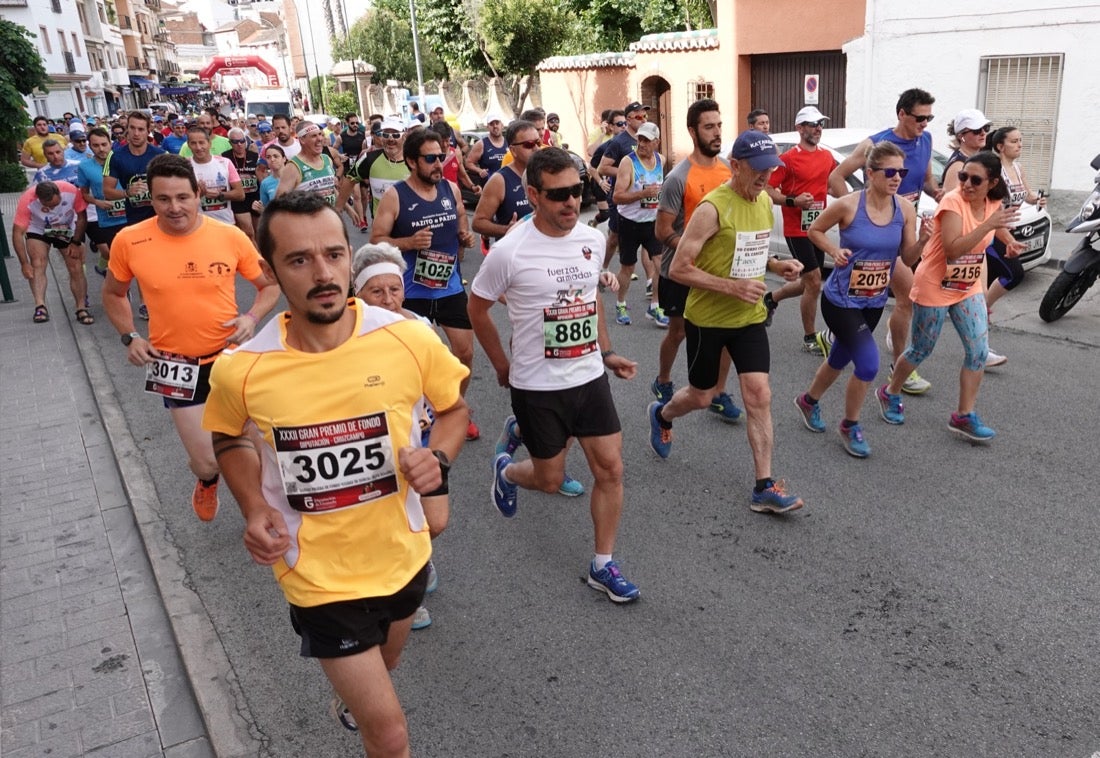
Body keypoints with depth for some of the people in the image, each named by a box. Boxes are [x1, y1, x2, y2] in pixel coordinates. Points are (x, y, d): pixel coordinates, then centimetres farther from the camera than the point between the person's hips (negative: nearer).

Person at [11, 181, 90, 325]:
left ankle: (82, 309, -5)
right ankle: (40, 307, -26)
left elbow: (82, 217, -13)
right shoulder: (27, 201, -33)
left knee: (76, 268, -8)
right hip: (38, 231, -1)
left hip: (68, 230, 1)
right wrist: (25, 264, -31)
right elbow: (18, 233, -28)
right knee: (37, 264, -20)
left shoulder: (72, 191, -32)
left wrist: (76, 243, -14)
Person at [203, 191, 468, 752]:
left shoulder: (410, 338, -19)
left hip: (403, 554, 3)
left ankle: (348, 697, 68)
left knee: (384, 665, 34)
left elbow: (453, 407, 0)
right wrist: (255, 508, -13)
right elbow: (229, 439, 3)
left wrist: (438, 458, -20)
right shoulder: (240, 371, -20)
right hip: (319, 577, -3)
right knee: (390, 739, 2)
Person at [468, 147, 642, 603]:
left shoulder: (591, 239, -1)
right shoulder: (510, 250, -17)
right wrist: (502, 366, 1)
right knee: (550, 480, 8)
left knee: (610, 469, 3)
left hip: (590, 377, 5)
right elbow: (477, 308, -4)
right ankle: (506, 470, 44)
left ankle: (603, 565, 20)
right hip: (538, 386, -4)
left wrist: (606, 352, 13)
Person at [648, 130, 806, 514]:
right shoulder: (713, 207, -20)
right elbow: (678, 269, -22)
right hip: (707, 318, -5)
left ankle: (764, 487, 4)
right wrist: (733, 287, -27)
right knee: (701, 396, 12)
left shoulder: (764, 201, 4)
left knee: (759, 395, -3)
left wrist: (776, 265, -1)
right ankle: (661, 415, 47)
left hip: (749, 317, 5)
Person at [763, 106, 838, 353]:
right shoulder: (788, 159, -11)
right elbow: (767, 191, -12)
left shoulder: (827, 156, 9)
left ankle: (772, 298, 41)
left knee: (808, 284, 15)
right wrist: (793, 201, -23)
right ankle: (810, 338, 5)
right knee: (813, 282, -8)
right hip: (796, 230, -7)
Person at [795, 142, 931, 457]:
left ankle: (808, 401, 49)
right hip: (840, 300, -5)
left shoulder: (905, 209, -6)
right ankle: (850, 426, 10)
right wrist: (835, 251, -19)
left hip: (874, 303, 5)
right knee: (868, 363, -15)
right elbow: (814, 230, -3)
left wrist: (923, 241, -21)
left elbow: (908, 259, -2)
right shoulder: (848, 205, -18)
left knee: (840, 359, 21)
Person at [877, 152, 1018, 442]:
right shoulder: (953, 201, -21)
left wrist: (983, 292, 14)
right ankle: (890, 393, 32)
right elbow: (953, 249, -30)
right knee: (921, 350, 8)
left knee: (979, 350, -3)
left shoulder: (994, 206, -1)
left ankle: (964, 416, 8)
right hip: (935, 288, -6)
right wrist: (989, 225, -37)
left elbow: (979, 249, 12)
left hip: (969, 290, 6)